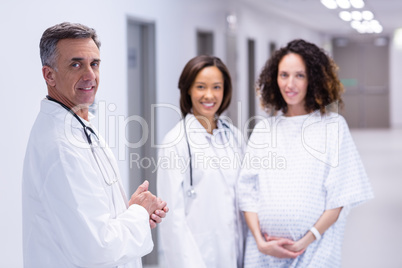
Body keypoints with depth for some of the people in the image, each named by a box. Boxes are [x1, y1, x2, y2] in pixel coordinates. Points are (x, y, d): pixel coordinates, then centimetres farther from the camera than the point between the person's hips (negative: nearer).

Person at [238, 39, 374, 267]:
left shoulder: (333, 125, -1)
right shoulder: (263, 129, 6)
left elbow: (340, 196, -4)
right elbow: (248, 191, 5)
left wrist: (306, 242, -11)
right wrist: (260, 241, -7)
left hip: (314, 248, -2)